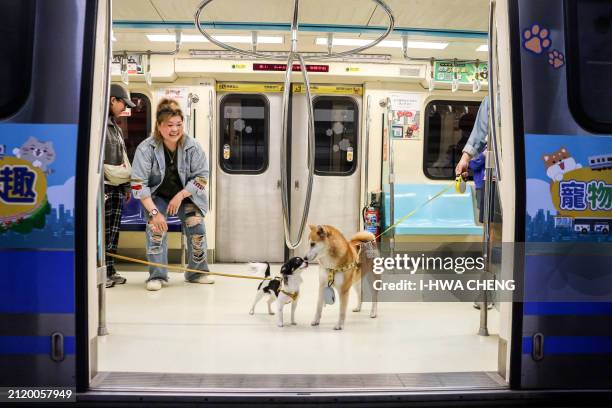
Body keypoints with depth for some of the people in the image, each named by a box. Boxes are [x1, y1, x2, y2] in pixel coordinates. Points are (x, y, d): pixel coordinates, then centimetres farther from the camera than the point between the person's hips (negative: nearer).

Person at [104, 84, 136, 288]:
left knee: (113, 231, 10)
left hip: (117, 186, 9)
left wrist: (126, 186, 21)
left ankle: (110, 271, 17)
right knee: (102, 230, -6)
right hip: (103, 185, -9)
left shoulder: (116, 126, 20)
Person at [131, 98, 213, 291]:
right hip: (157, 196, -1)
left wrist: (180, 196, -19)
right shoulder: (146, 148, -23)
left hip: (186, 194, 2)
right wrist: (153, 212, -27)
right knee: (156, 227, -22)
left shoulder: (192, 146, -18)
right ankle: (157, 275, -9)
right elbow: (138, 183, -21)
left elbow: (201, 176, -9)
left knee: (196, 224, -11)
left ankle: (197, 272, 7)